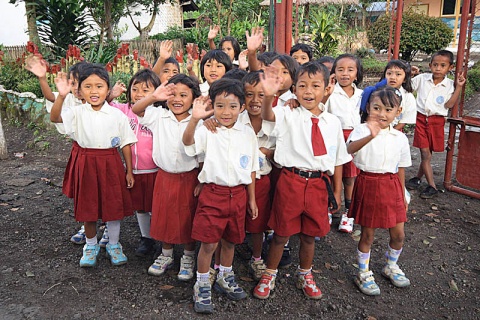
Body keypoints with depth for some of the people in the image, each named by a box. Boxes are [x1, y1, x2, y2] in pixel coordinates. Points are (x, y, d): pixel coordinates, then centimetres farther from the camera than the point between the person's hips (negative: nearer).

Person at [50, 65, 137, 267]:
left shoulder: (117, 114, -3)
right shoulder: (78, 113, -3)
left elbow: (126, 144, 1)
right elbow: (55, 118, -20)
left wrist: (129, 171, 1)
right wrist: (61, 96, -35)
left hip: (111, 163, 0)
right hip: (87, 163, 1)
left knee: (114, 205, 9)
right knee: (88, 207, 11)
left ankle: (114, 245, 29)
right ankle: (91, 245, 32)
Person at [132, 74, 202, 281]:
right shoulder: (159, 116, -4)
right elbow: (136, 109, -17)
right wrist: (153, 97, -35)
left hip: (189, 178, -2)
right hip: (164, 177, 2)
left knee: (188, 220, 11)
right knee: (164, 217, 15)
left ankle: (188, 258, 32)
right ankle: (166, 255, 37)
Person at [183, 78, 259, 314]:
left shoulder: (248, 134, 2)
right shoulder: (208, 131, -8)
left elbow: (251, 169, 8)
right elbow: (188, 142, -29)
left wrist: (251, 199, 10)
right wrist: (194, 119, -47)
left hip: (238, 194, 3)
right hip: (213, 193, -3)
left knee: (230, 240, 17)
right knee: (208, 243, 0)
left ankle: (225, 279, 40)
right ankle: (202, 286, 22)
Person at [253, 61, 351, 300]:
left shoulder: (333, 122, 3)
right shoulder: (289, 116, -5)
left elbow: (338, 159, 9)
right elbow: (268, 116, -27)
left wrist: (336, 192, 10)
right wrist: (268, 96, -48)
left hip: (319, 184, 3)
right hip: (291, 181, -2)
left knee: (309, 235, 18)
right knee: (282, 233, 11)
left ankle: (305, 276, 43)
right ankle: (269, 276, 34)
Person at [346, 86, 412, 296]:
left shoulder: (400, 138, 4)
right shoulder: (362, 130, -10)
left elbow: (401, 169, 13)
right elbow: (349, 149, -33)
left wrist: (403, 195, 16)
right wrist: (370, 136, -50)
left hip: (391, 186, 4)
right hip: (368, 185, -4)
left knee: (398, 234, 11)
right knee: (368, 234, 6)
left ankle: (391, 266, 39)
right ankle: (364, 274, 27)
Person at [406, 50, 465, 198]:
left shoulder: (450, 85, -2)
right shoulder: (422, 78, 0)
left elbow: (449, 105, -11)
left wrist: (459, 87, -14)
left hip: (437, 121, 0)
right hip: (421, 118, 0)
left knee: (427, 153, 8)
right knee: (425, 154, -1)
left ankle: (418, 177, 29)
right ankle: (432, 186, 6)